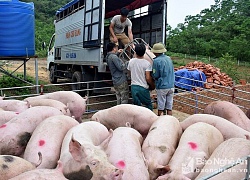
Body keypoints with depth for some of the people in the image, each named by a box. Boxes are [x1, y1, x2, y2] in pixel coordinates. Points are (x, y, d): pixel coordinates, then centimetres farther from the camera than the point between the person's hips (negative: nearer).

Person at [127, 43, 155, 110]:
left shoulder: (131, 61, -3)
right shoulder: (147, 63, -14)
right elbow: (148, 78, -16)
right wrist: (152, 83, 2)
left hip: (133, 86, 4)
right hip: (143, 87, -4)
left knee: (137, 105, 14)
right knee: (148, 105, 13)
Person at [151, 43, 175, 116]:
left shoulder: (156, 61, -13)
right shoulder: (169, 58, 7)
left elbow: (155, 75, -11)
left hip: (162, 87, -6)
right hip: (171, 86, 6)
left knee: (161, 107, 6)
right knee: (169, 107, 10)